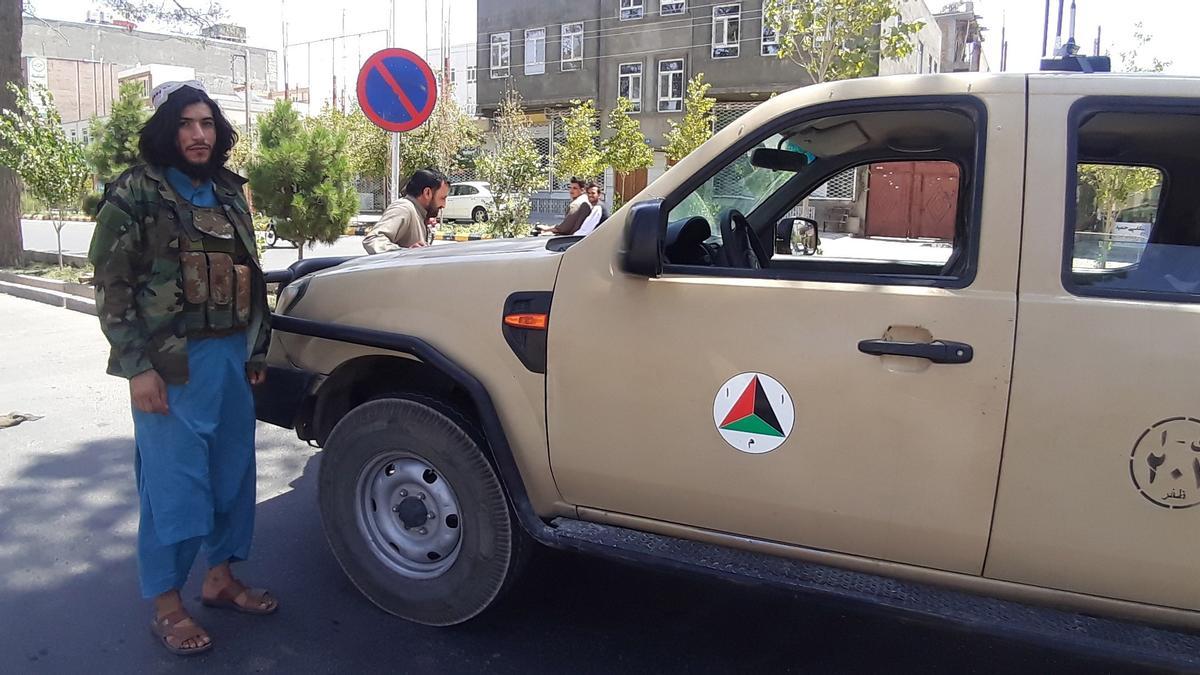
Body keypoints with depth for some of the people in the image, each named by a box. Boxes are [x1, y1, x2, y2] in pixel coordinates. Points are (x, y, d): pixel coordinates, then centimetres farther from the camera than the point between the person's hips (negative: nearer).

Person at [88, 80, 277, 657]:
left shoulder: (229, 192, 12)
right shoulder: (136, 193, -5)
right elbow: (111, 287, -8)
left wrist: (256, 350, 16)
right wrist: (138, 367, -15)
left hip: (232, 355, 6)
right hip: (171, 362, -6)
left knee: (233, 471, 11)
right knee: (174, 481, 0)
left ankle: (220, 576, 28)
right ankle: (165, 604, 14)